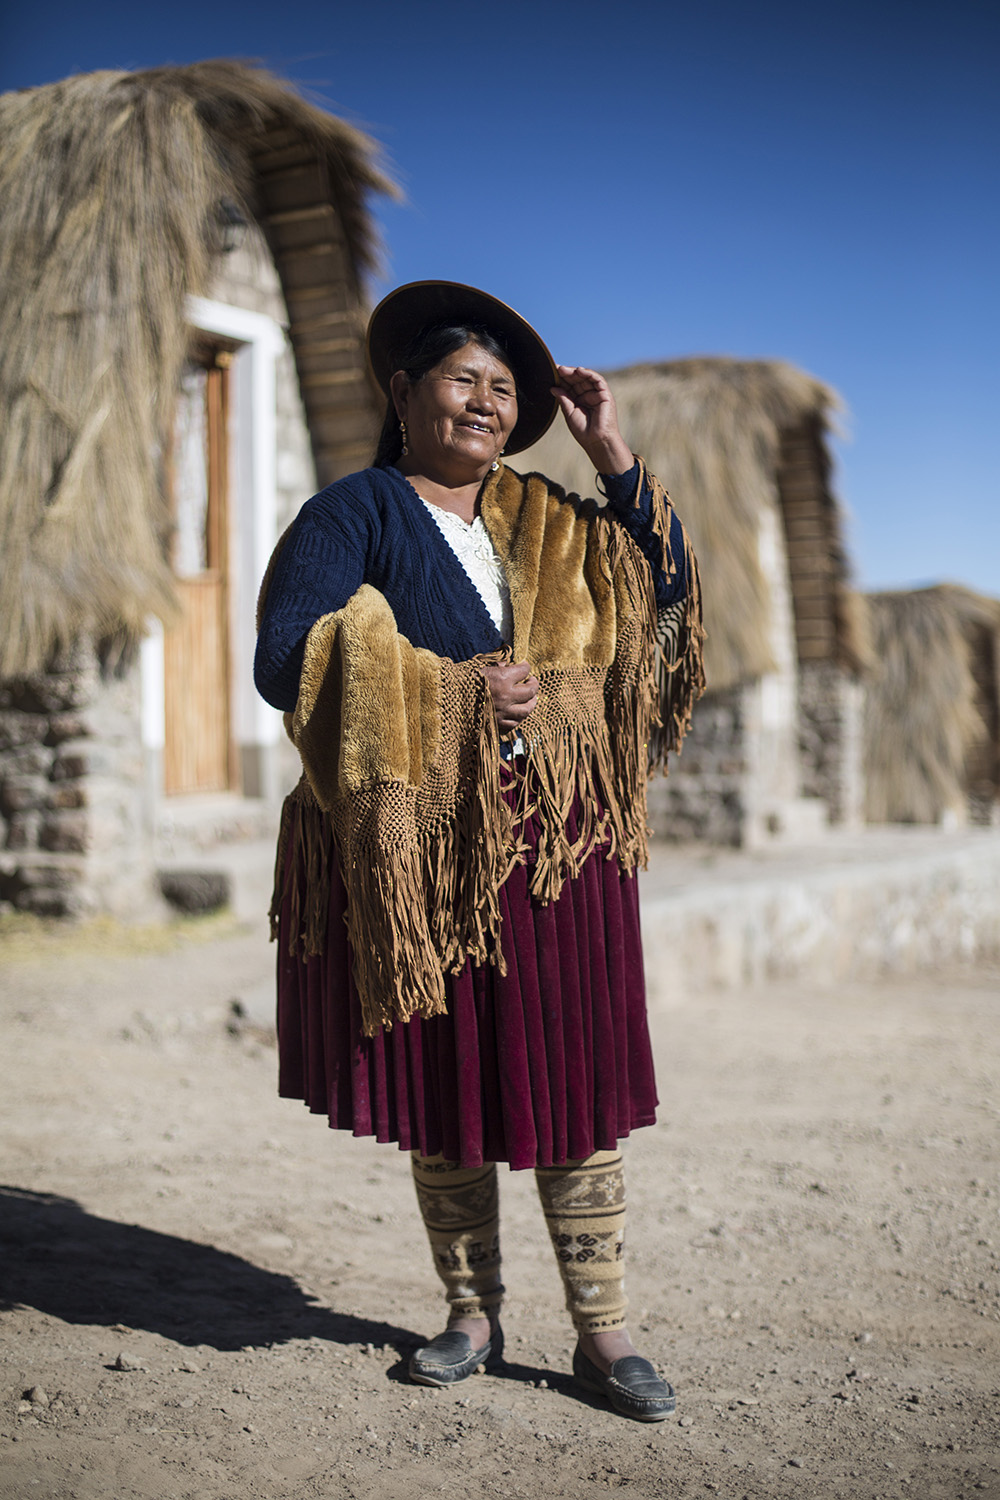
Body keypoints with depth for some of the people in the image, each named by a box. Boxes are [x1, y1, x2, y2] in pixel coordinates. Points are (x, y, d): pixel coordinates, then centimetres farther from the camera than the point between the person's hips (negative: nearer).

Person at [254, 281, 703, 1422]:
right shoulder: (353, 515, 1)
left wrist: (609, 449, 5)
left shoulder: (552, 524, 16)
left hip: (554, 851, 3)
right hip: (419, 851, -2)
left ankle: (602, 1334, 13)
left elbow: (668, 585, 8)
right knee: (441, 1088, 6)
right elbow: (286, 660, -11)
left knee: (577, 1083, 2)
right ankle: (473, 1316, 24)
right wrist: (454, 690, -18)